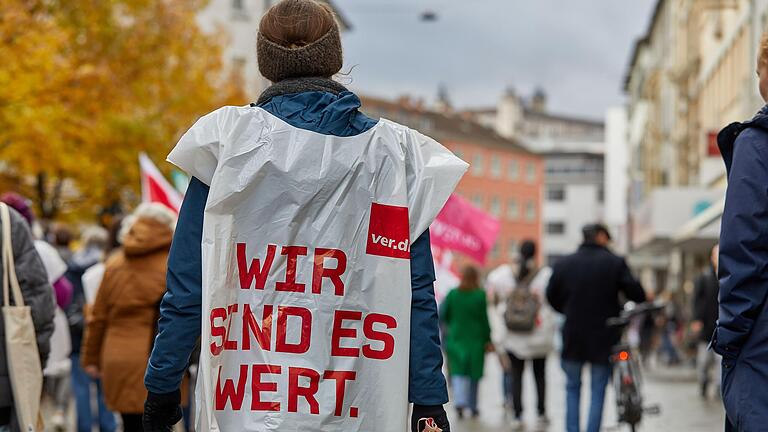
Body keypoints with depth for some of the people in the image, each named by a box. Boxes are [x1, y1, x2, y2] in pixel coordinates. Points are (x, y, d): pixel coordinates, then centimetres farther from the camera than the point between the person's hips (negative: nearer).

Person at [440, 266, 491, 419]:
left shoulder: (452, 294, -2)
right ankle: (472, 405, 17)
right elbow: (484, 319, -8)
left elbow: (442, 315, 0)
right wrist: (488, 340, -2)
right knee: (474, 372, 10)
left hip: (456, 338, 1)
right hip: (475, 338, -1)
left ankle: (459, 401, -20)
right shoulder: (480, 295, -8)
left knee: (458, 371, 1)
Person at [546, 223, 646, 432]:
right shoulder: (615, 262, -6)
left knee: (572, 388, 17)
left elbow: (552, 297, 8)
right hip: (604, 338, -2)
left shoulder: (563, 264, 2)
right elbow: (635, 293, -10)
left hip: (573, 337, 2)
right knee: (598, 391, 6)